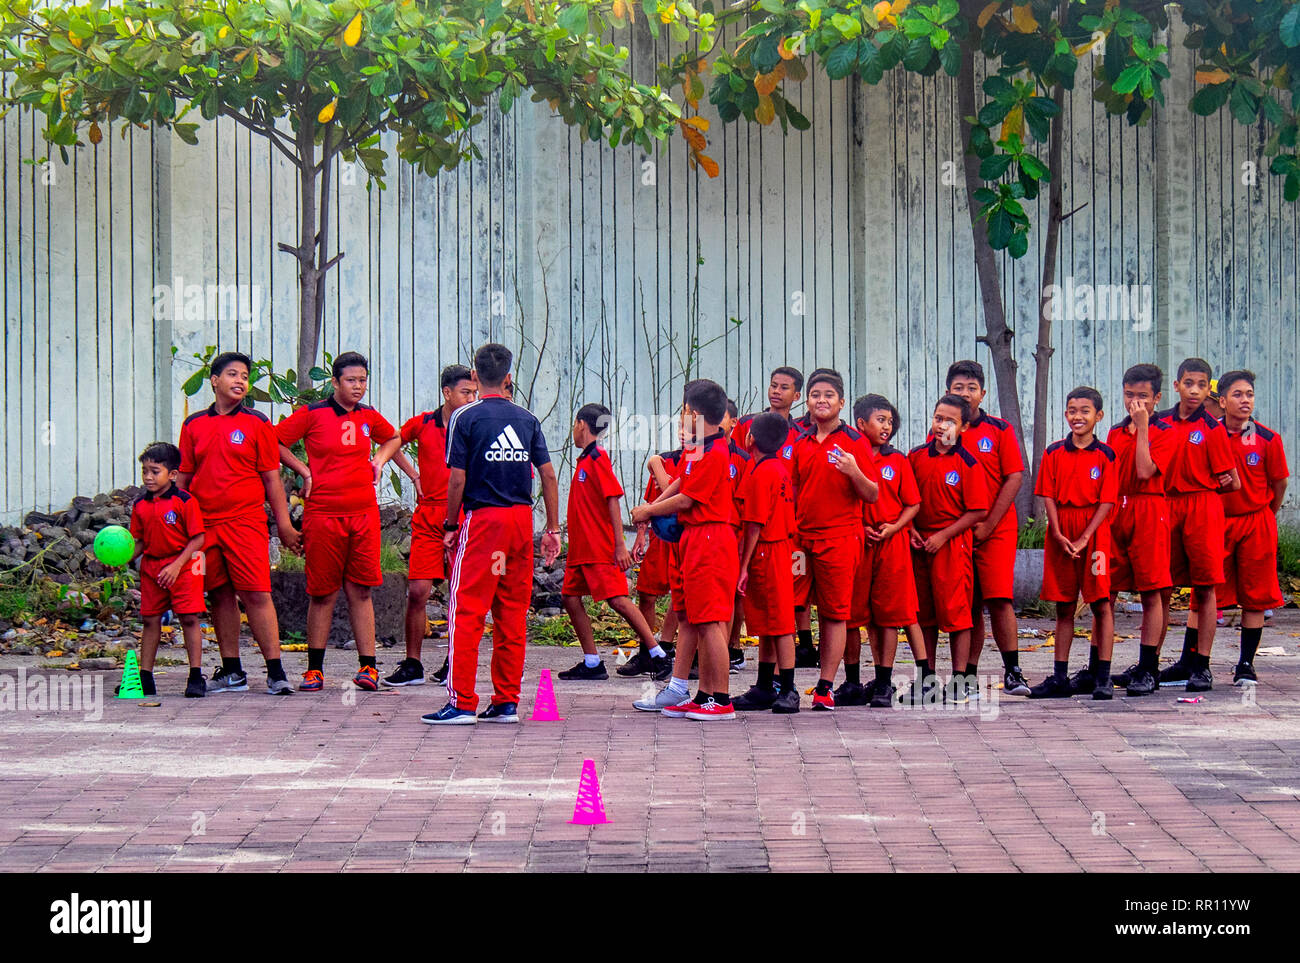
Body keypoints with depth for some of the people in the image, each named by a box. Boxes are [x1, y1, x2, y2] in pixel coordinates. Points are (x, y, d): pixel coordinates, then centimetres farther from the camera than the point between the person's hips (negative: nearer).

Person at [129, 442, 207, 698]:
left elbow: (197, 538, -10)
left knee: (189, 619, -6)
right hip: (151, 567, 5)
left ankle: (196, 678, -1)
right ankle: (145, 679, 11)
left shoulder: (185, 501, -10)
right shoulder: (140, 505, 7)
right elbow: (140, 542, 12)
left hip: (183, 565, -5)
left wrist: (176, 566, -17)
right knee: (150, 620, 6)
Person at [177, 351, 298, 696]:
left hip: (246, 521, -3)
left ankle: (275, 672, -7)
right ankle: (232, 672, 15)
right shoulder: (194, 425, 11)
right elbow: (183, 477, 16)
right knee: (220, 596, 7)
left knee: (256, 595, -10)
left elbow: (272, 478, 4)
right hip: (204, 524, 3)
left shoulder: (257, 423, 4)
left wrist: (284, 525, 2)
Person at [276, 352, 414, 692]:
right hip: (322, 514, -3)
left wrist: (379, 460, 13)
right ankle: (314, 669, 8)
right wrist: (304, 471, -3)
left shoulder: (369, 417, 11)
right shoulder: (312, 414, -2)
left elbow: (394, 438, 31)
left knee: (360, 590, 2)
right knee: (323, 593, 1)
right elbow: (275, 442, 2)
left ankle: (368, 666, 2)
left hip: (364, 513, 3)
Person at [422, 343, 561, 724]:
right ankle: (507, 702, 11)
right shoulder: (527, 419, 8)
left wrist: (451, 526, 3)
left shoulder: (465, 417, -4)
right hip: (522, 518, 5)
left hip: (483, 519, -4)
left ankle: (462, 703, -7)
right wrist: (552, 529, 12)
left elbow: (457, 480, -8)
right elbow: (548, 476, 7)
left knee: (467, 612, -3)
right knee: (513, 613, 9)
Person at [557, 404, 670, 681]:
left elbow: (613, 501, -18)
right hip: (581, 548, 10)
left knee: (617, 600, -13)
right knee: (570, 597, 6)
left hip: (601, 549, -10)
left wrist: (620, 545, -23)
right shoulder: (584, 460, 15)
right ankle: (592, 663, 10)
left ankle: (658, 655, -7)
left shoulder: (597, 458, -12)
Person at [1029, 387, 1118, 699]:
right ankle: (1060, 678, 10)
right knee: (1063, 606, 7)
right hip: (1061, 533, 2)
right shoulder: (1054, 453, 6)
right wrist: (1059, 536, -8)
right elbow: (1048, 497, 4)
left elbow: (1106, 502, -5)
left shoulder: (1105, 456, -1)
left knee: (1101, 604, -5)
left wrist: (1083, 539, -13)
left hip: (1094, 531, -2)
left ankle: (1102, 677, -2)